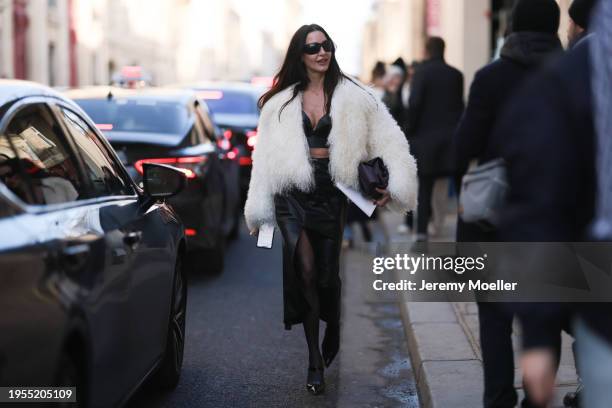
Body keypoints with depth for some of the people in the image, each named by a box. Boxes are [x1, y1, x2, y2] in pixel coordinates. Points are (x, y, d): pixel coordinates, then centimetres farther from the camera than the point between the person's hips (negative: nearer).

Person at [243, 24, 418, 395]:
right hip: (292, 193, 1)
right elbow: (266, 157, 9)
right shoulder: (281, 102, 7)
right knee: (305, 273, -11)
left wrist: (392, 183, -17)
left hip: (331, 191, -1)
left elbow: (389, 140, -3)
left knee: (328, 274, 6)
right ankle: (315, 361, -4)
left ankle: (332, 343, 33)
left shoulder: (353, 97, 1)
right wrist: (259, 209, 7)